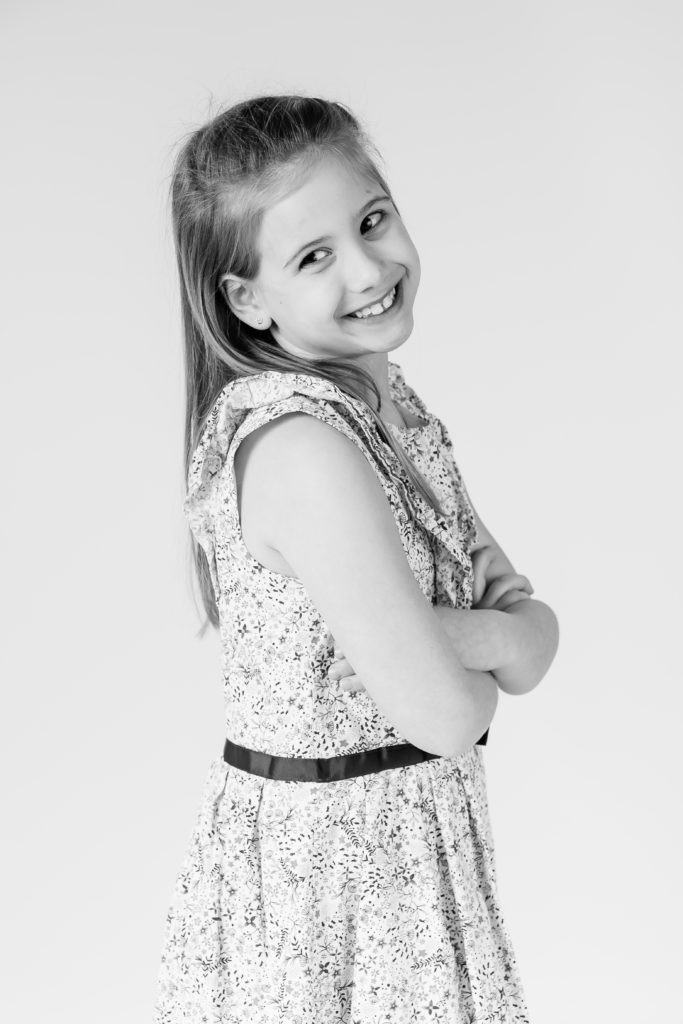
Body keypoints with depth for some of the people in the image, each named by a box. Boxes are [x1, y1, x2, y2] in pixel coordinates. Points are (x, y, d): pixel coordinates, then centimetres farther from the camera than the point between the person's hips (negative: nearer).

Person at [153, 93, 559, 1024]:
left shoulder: (385, 398, 2)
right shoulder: (298, 443, -25)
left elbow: (536, 632, 1)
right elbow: (443, 716, -23)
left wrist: (461, 635, -19)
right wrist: (486, 666, -4)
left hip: (413, 843, 8)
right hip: (326, 869, -8)